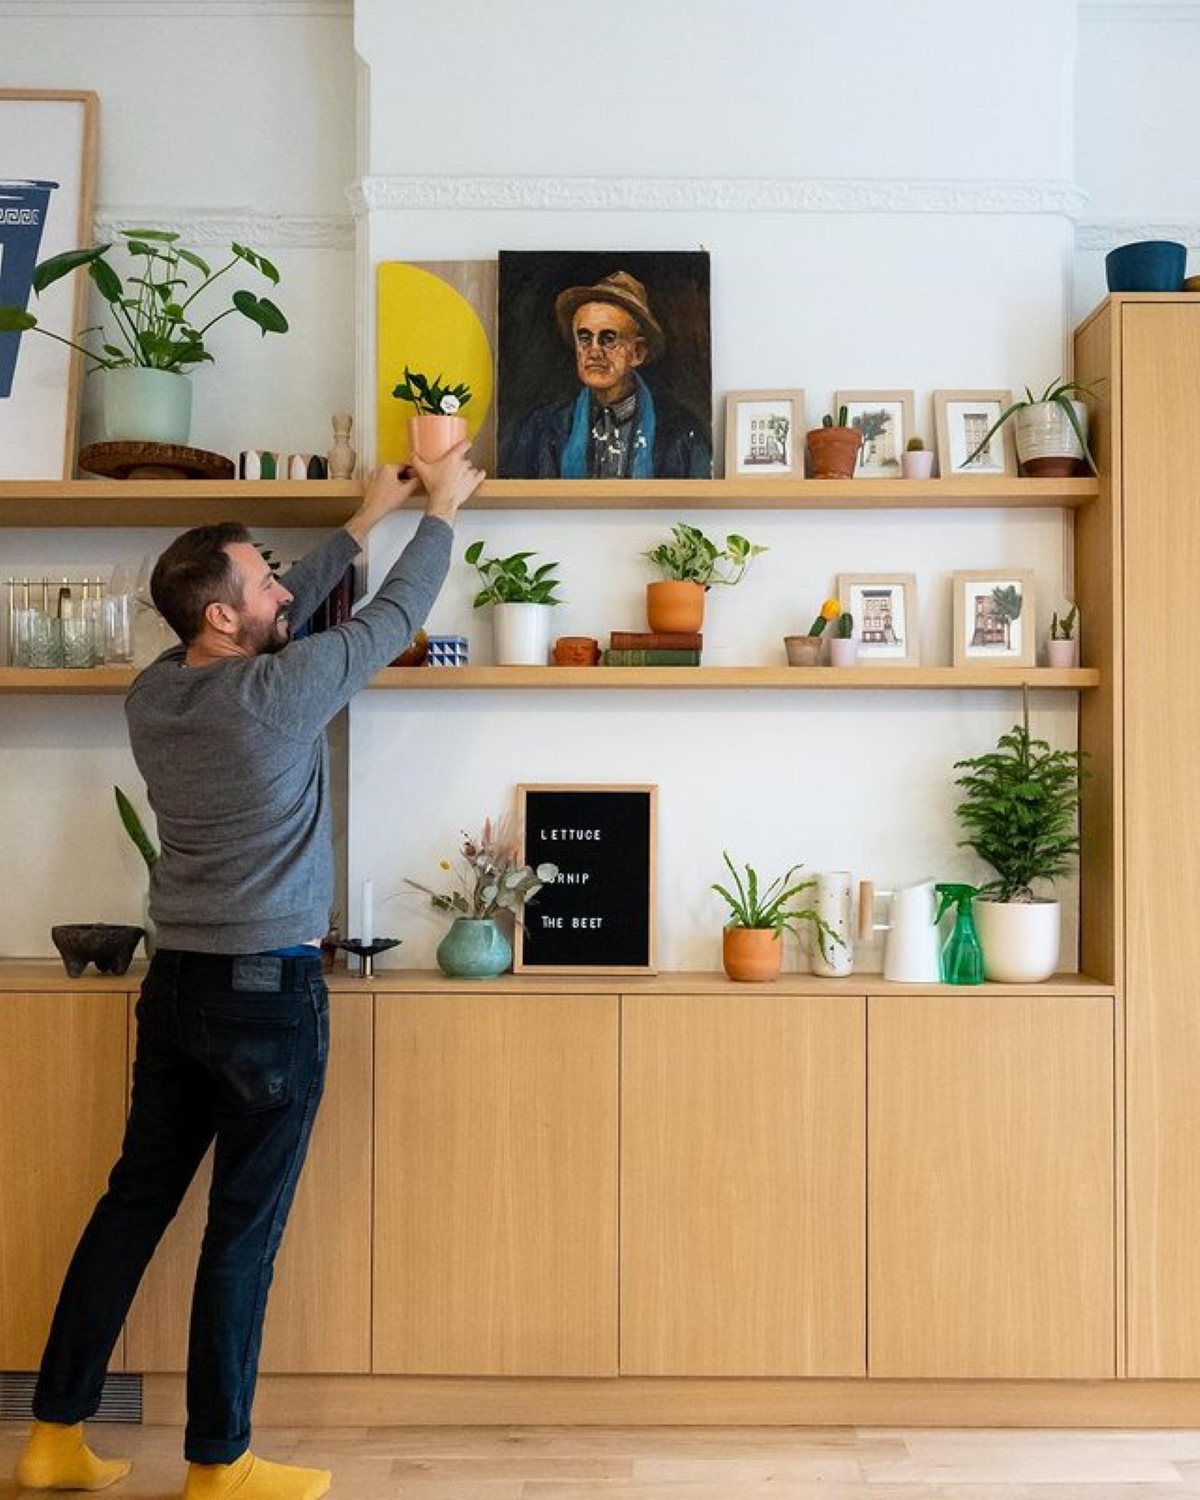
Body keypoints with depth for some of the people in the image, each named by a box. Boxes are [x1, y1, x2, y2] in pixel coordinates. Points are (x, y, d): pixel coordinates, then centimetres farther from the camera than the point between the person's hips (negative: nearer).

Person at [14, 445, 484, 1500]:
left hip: (176, 982, 7)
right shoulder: (279, 691, -18)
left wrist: (363, 523, 24)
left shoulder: (153, 692, 3)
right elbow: (394, 619, -4)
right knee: (245, 1228, 3)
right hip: (269, 988, -7)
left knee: (135, 1201, 15)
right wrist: (443, 509, 11)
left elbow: (281, 618, 18)